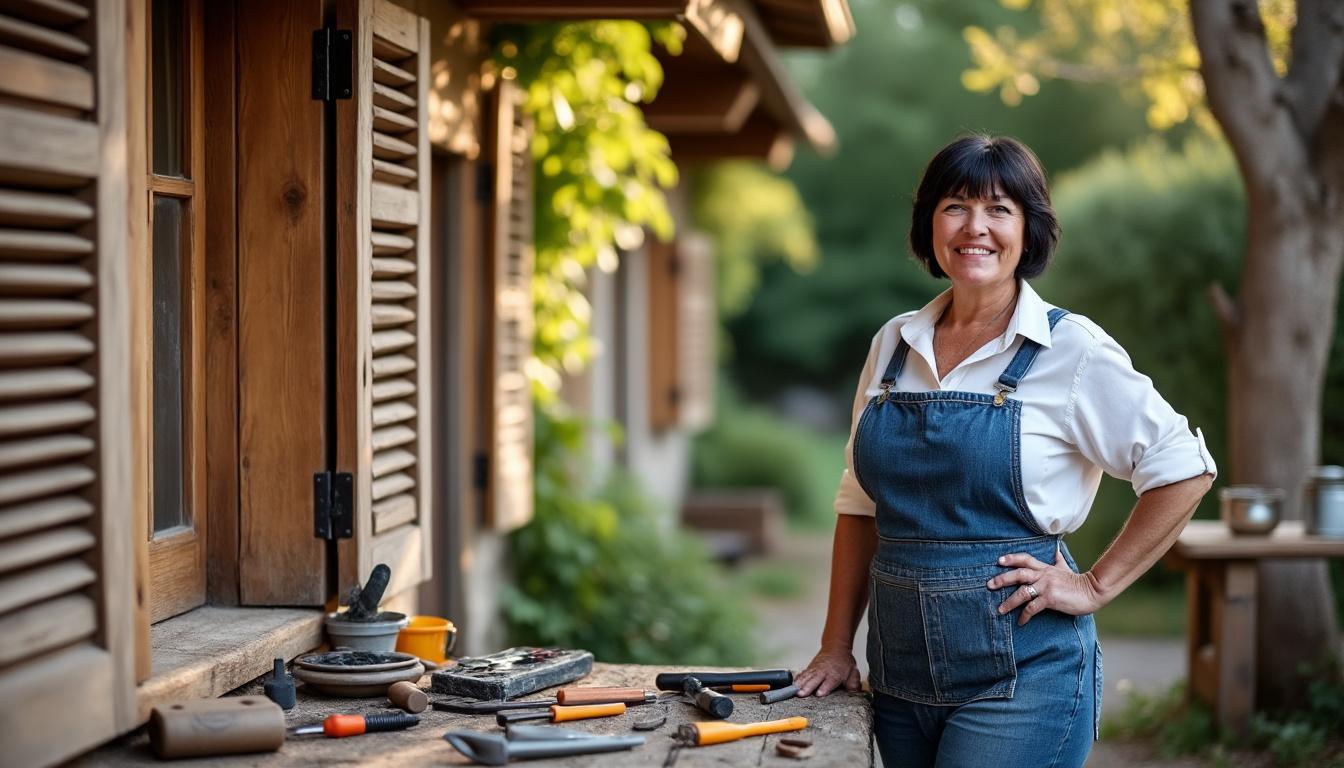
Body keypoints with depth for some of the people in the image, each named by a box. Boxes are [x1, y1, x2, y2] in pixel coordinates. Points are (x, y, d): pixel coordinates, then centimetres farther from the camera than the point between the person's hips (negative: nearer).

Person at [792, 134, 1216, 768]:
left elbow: (1183, 469, -6)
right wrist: (837, 646, 10)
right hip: (900, 670, 5)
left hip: (1021, 671, -5)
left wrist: (1095, 585, -8)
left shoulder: (1072, 349, -7)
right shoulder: (894, 344, 8)